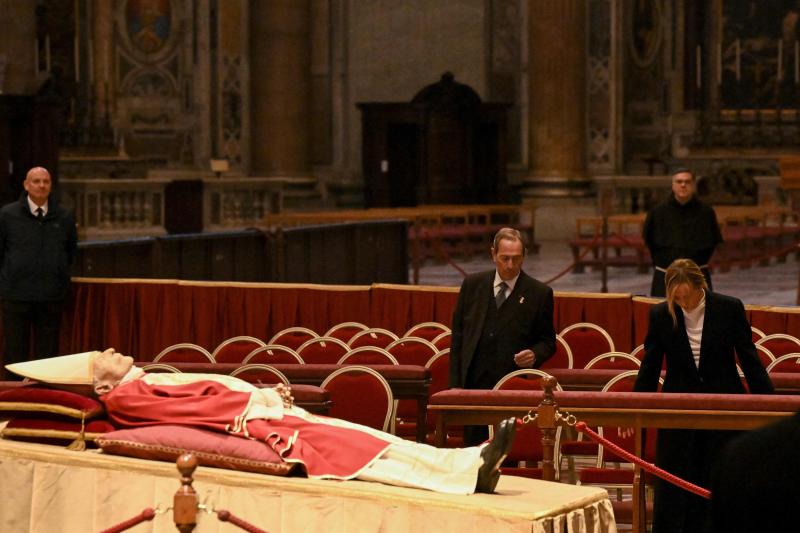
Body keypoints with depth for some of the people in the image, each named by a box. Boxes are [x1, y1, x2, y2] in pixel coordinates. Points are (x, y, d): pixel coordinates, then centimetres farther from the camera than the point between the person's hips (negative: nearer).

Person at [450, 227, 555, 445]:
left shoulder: (539, 293, 3)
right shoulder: (472, 285, 9)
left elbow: (548, 341, 10)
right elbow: (458, 335, 11)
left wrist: (535, 354, -14)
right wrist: (455, 384, 5)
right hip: (474, 384, 2)